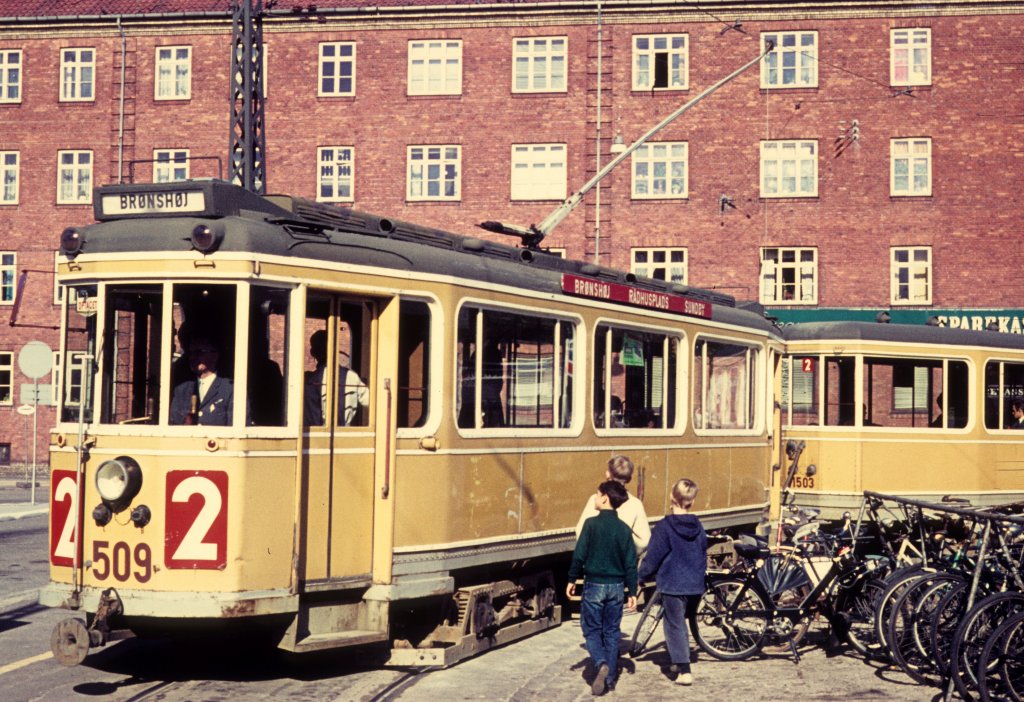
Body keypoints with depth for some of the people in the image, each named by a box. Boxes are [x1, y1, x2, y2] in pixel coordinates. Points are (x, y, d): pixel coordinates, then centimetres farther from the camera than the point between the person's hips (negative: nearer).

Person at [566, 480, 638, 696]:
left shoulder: (592, 524, -11)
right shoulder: (624, 529, 1)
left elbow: (579, 555, -11)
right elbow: (630, 563, 2)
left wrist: (572, 579, 2)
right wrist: (632, 592, 7)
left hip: (594, 584, -4)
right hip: (616, 586, 4)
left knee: (591, 630, 7)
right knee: (612, 632, 12)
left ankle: (601, 663, -17)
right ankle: (610, 678, 14)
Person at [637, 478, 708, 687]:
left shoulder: (664, 527, -13)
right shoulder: (697, 527, 4)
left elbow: (653, 557, -10)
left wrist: (643, 576, 6)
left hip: (673, 585, -5)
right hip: (695, 586, 5)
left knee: (675, 626, 0)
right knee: (681, 623, 23)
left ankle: (684, 670, -9)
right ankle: (679, 661, 30)